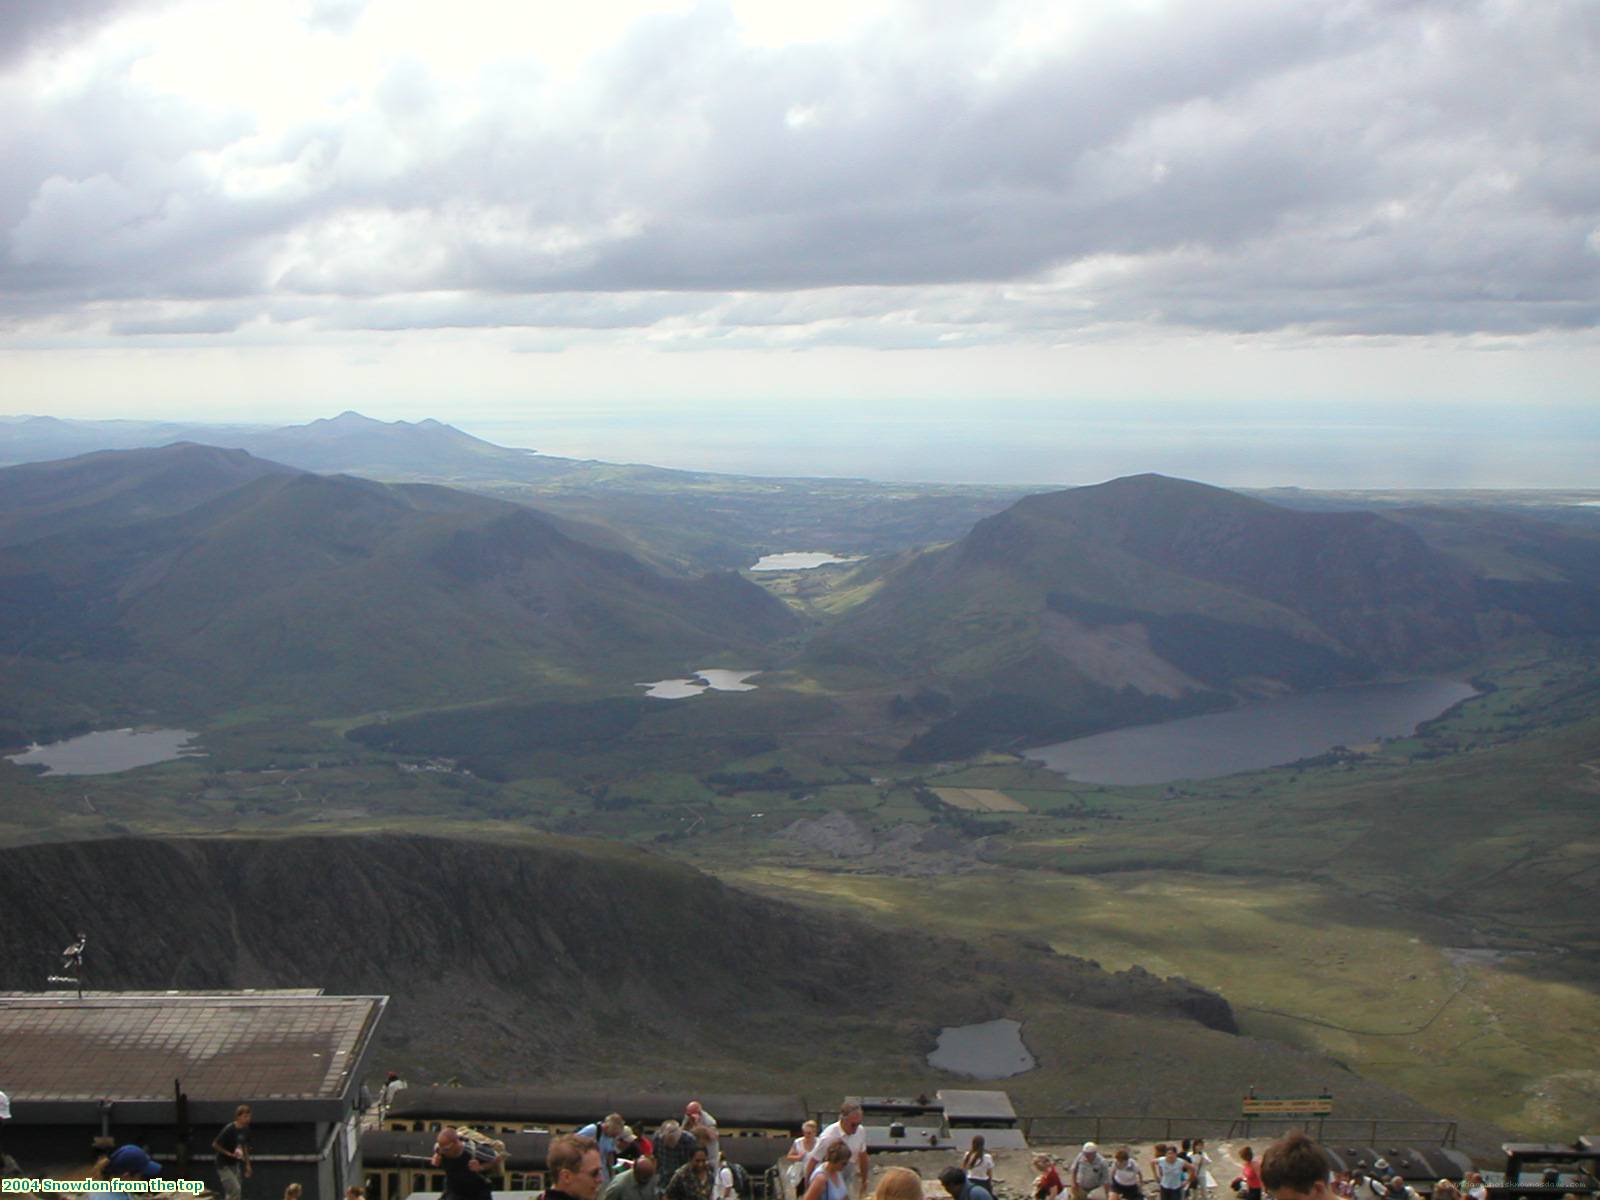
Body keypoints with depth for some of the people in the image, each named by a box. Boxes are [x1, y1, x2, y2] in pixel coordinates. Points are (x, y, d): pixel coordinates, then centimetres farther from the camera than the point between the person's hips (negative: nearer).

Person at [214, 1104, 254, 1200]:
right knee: (235, 1189, -17)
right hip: (224, 1164, -7)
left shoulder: (246, 1129, 0)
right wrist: (230, 1154, -20)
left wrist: (247, 1164, 12)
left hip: (236, 1164, 7)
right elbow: (215, 1144, -16)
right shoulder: (229, 1129, -22)